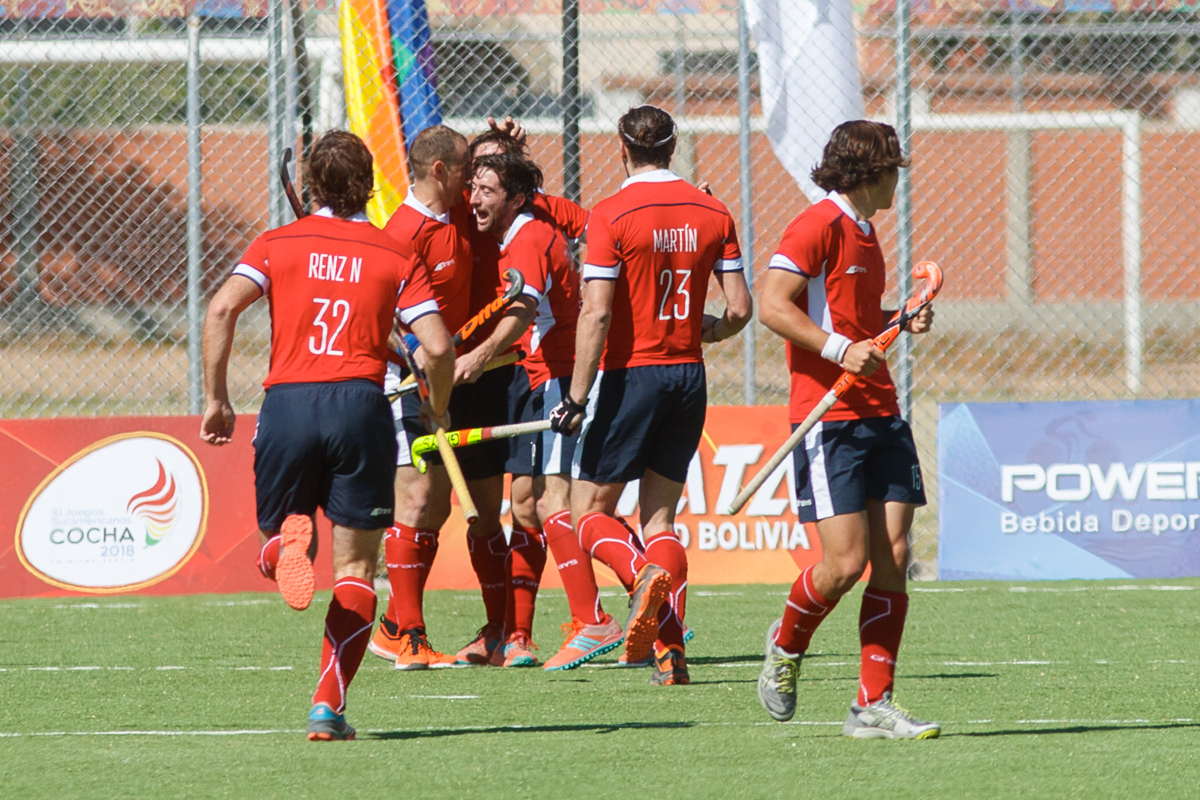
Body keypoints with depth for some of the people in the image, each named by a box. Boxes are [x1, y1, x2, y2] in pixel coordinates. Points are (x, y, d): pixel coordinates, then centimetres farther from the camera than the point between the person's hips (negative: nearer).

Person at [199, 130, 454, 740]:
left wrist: (215, 399, 1)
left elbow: (222, 308, -5)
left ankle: (290, 540, -20)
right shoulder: (396, 258, 9)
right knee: (355, 566, 5)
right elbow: (437, 347, 0)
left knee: (278, 528, 20)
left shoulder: (278, 244, 10)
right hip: (359, 403, 0)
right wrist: (437, 410, 19)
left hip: (287, 401, 0)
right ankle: (328, 706, -7)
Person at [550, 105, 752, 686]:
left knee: (589, 511, 5)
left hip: (629, 373, -5)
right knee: (659, 517, 11)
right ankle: (671, 653, -2)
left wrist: (576, 399, -14)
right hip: (688, 375, 5)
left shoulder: (611, 215, -10)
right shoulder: (712, 213, 4)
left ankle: (643, 575, -26)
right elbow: (740, 309, 4)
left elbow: (595, 315, -16)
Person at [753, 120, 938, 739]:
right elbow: (773, 305, -16)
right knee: (846, 561, -12)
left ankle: (873, 706, 3)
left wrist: (902, 321, 16)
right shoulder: (820, 225, -8)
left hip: (881, 413, 9)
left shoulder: (864, 233, 19)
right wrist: (840, 348, -22)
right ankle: (786, 646, 18)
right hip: (830, 417, -9)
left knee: (893, 556, 0)